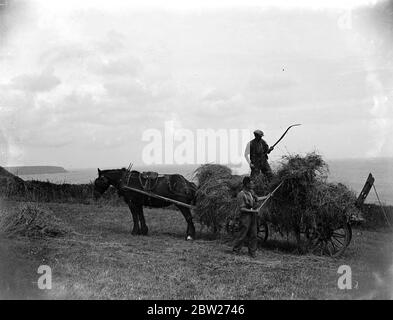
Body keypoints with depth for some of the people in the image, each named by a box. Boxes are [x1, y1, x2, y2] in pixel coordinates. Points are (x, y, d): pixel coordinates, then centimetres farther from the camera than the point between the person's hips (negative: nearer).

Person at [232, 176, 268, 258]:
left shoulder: (251, 192, 7)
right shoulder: (241, 195, -17)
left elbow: (257, 198, 25)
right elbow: (241, 208, -18)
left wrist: (267, 196, 30)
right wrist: (252, 211, -19)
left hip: (253, 216, 8)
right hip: (245, 216, -8)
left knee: (253, 235, 9)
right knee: (242, 234, -3)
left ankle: (252, 252, 18)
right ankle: (236, 250, 12)